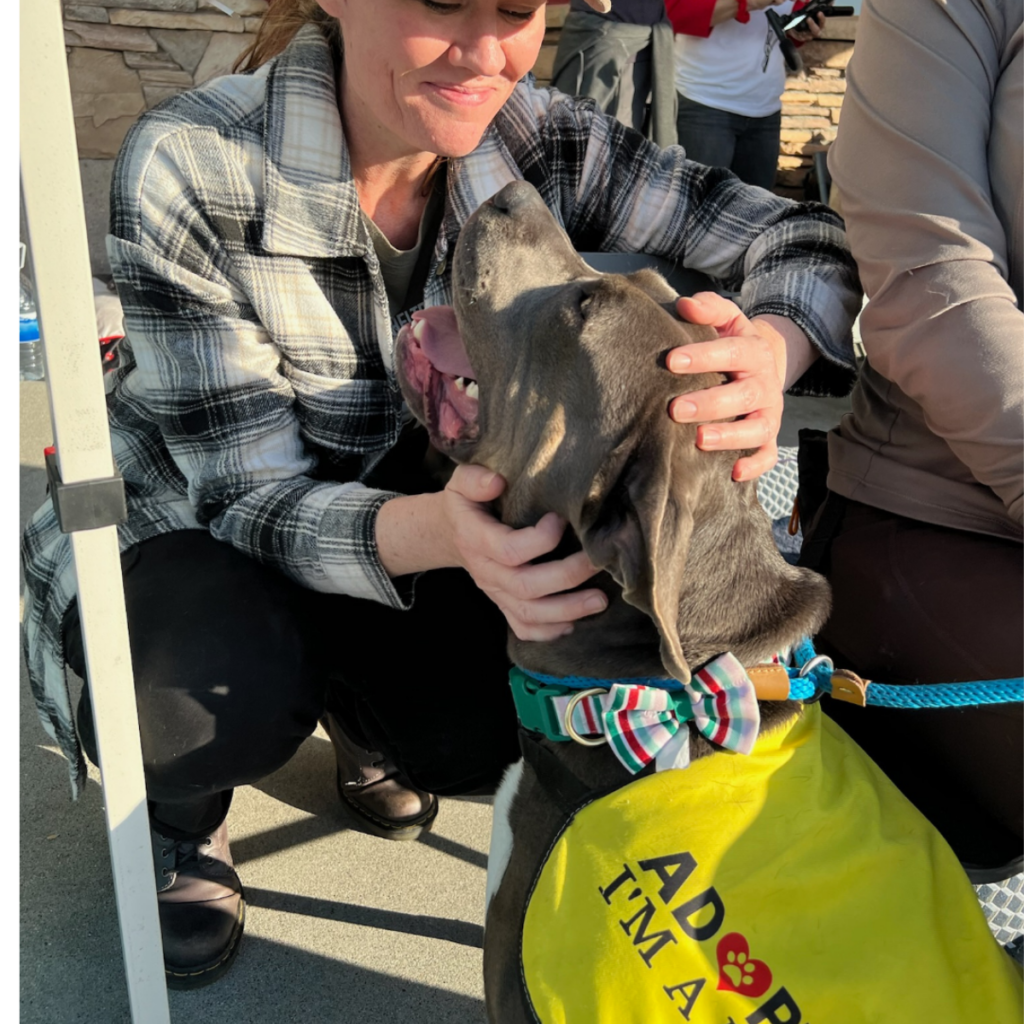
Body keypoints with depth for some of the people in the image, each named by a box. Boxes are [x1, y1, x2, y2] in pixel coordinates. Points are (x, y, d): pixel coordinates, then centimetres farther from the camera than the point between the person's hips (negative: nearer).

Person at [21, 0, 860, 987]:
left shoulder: (538, 141, -19)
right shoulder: (187, 167, -29)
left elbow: (801, 240, -17)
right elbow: (253, 497, -28)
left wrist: (769, 349, -42)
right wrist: (437, 533, -50)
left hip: (409, 503, 3)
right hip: (178, 529, -3)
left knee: (485, 726, -21)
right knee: (236, 684, -34)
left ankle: (360, 718, 18)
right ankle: (173, 809, 6)